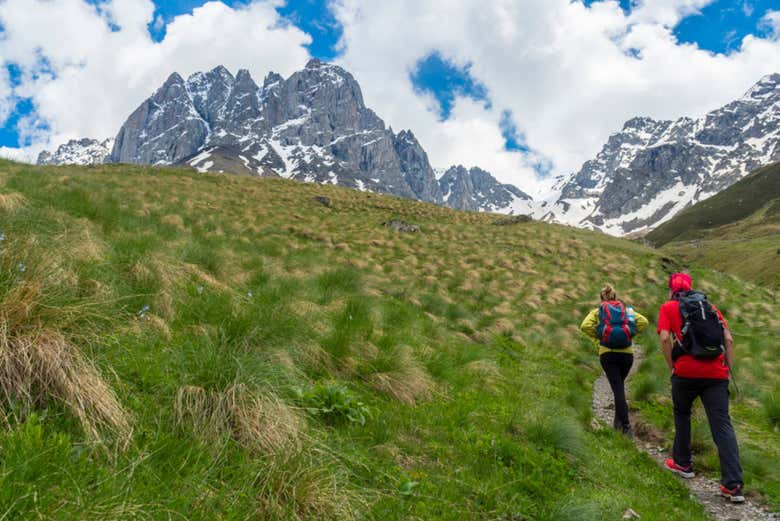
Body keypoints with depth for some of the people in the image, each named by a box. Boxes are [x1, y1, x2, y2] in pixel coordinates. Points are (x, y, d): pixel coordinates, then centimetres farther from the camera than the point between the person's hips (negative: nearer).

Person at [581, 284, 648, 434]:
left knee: (618, 389, 0)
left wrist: (597, 337, 1)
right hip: (627, 353, 2)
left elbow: (585, 326, -11)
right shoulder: (626, 309, 13)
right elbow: (643, 322, -3)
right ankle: (618, 420, 26)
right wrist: (631, 334, 5)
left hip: (607, 354, -2)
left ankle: (626, 426, -6)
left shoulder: (597, 311, 7)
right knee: (620, 385, 21)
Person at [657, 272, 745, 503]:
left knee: (682, 415, 21)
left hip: (686, 372, -2)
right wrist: (728, 369, 14)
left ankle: (682, 463, 31)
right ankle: (733, 485, -6)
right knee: (722, 426, 0)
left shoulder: (668, 307, 8)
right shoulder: (710, 306, 20)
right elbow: (729, 340, 11)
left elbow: (665, 338, -6)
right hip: (716, 373, 3)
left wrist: (672, 367, 3)